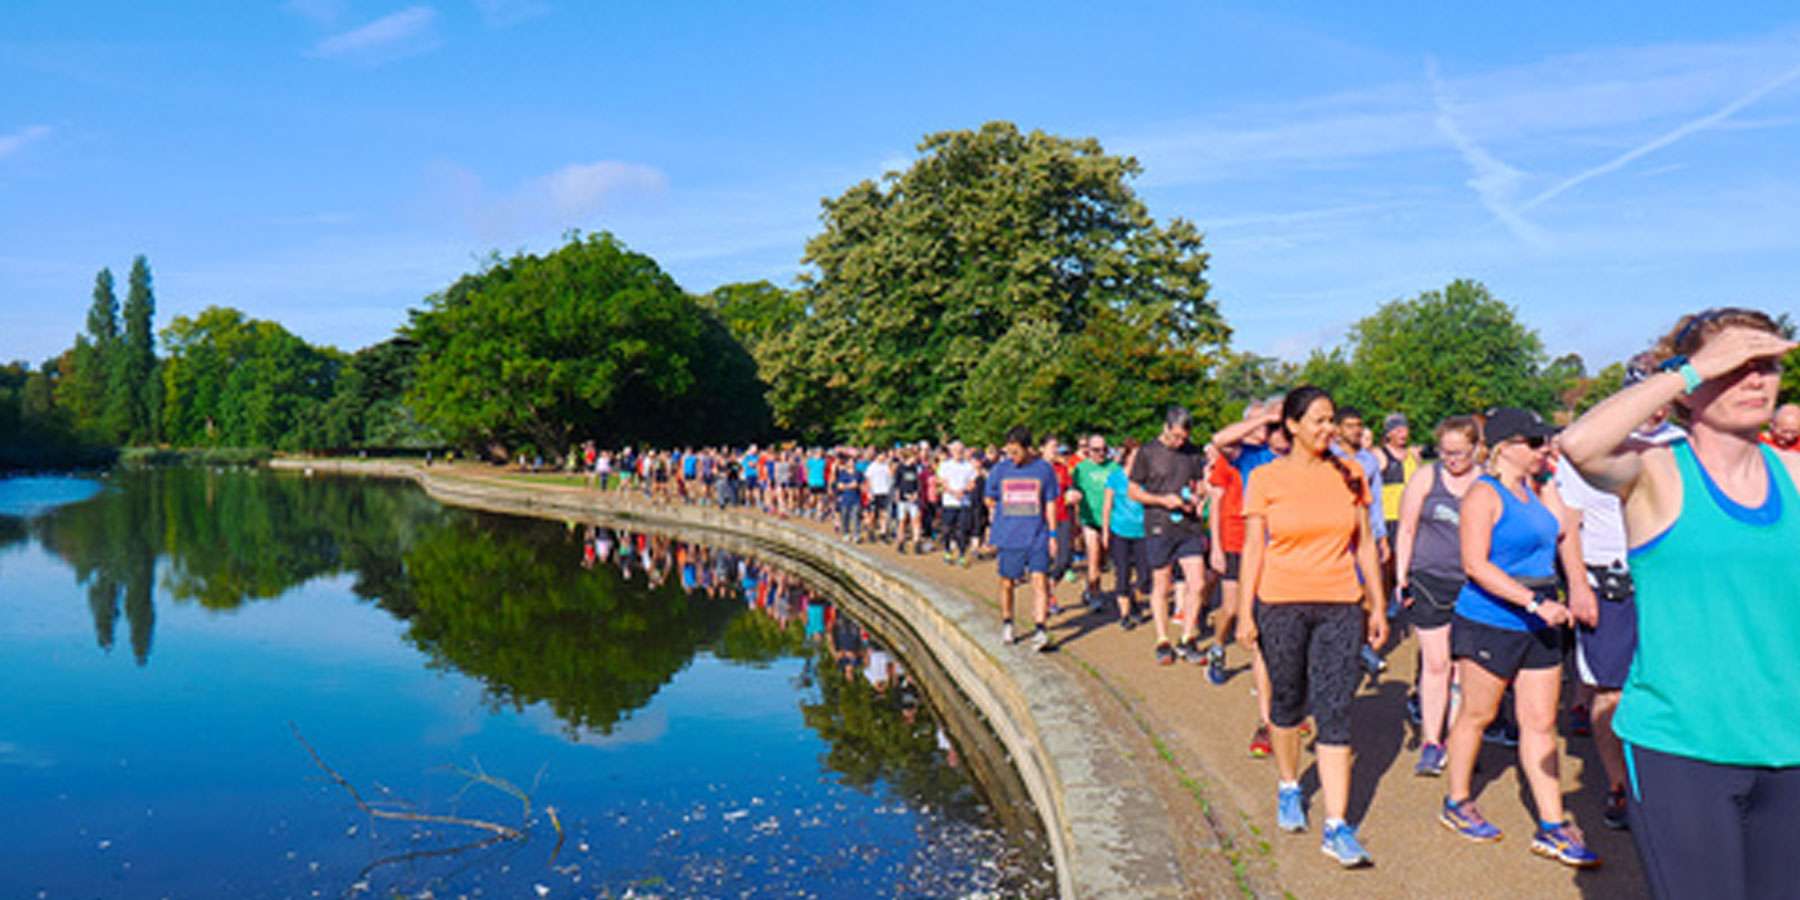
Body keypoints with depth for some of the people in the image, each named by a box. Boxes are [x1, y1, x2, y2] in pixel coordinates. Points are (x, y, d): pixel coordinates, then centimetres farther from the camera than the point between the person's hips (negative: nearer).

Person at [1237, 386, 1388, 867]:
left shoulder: (1348, 475, 5)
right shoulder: (1266, 478, -1)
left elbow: (1364, 544, 11)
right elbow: (1252, 548, 0)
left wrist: (1378, 604, 10)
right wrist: (1245, 611, -4)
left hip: (1340, 605, 1)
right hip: (1281, 603, -1)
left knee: (1335, 711, -5)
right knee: (1287, 701, 13)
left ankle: (1336, 827, -2)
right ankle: (1288, 787, 38)